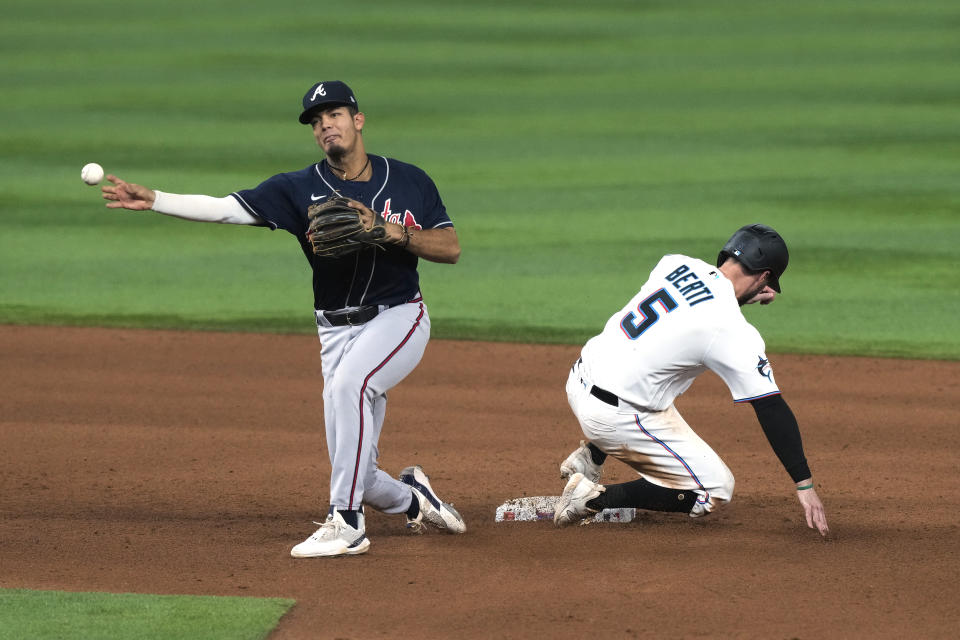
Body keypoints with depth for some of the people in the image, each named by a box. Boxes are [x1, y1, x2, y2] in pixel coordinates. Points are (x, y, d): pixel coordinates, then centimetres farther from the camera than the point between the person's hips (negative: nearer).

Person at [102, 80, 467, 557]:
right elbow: (224, 209, -9)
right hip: (337, 332, 3)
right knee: (352, 469, -1)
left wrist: (396, 233, -18)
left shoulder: (409, 181, 0)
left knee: (350, 381, -35)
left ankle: (346, 524, -31)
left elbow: (451, 249, -2)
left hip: (400, 318, -3)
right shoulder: (300, 190, -1)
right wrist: (152, 200, -20)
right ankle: (413, 498, 36)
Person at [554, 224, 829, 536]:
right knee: (715, 491, 3)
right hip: (616, 415, -8)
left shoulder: (674, 263, 2)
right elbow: (772, 410, -14)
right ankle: (594, 498, -3)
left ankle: (590, 456, 25)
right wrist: (805, 485, -11)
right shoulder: (733, 333, -16)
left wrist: (741, 298, 21)